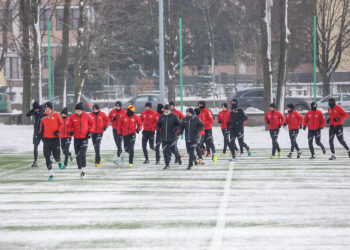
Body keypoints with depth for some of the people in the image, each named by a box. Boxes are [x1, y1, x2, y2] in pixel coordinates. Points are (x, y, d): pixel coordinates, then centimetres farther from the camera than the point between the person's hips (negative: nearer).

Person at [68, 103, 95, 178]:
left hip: (84, 138, -3)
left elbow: (92, 123, 7)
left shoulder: (86, 116, -5)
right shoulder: (72, 117, -3)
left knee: (82, 154, -15)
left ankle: (83, 170, -14)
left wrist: (90, 131, -3)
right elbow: (69, 126, 7)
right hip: (76, 138, 3)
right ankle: (80, 170, 20)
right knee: (77, 155, 7)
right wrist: (70, 131, -13)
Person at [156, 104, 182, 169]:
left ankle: (178, 157, 37)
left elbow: (179, 125, -2)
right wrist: (158, 129, -2)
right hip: (164, 137, 3)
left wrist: (174, 129, -19)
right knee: (165, 151, 0)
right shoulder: (161, 117, 8)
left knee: (173, 149, 4)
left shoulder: (174, 116, -3)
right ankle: (167, 164, 7)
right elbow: (158, 124, 18)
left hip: (172, 137, -3)